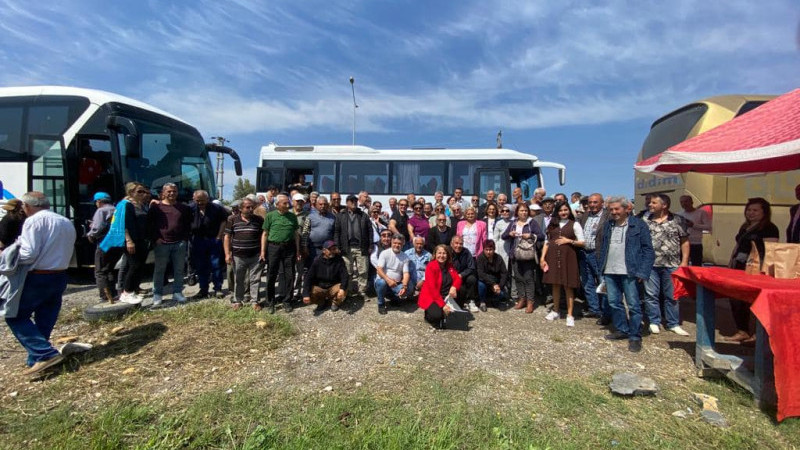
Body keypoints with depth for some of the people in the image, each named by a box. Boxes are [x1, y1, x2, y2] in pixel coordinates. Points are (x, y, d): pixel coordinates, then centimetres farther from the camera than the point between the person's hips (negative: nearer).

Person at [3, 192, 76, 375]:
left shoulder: (34, 221, -11)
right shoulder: (67, 223, 13)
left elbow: (28, 254, -17)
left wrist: (8, 255, 0)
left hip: (37, 278, -7)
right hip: (60, 277, 7)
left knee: (15, 316, 4)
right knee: (44, 321, 14)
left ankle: (45, 354, -9)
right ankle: (36, 360, 20)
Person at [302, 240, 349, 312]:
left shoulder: (339, 260, -9)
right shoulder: (317, 261, -10)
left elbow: (344, 275, -16)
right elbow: (308, 278, -13)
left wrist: (342, 288, -37)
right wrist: (306, 294, -27)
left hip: (334, 287, 0)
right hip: (319, 288, 0)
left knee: (343, 291, -31)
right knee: (309, 295, -28)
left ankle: (335, 302, 4)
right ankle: (322, 302, 7)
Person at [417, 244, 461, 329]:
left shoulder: (450, 266, 5)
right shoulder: (431, 267, -16)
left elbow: (458, 278, -2)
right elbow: (432, 288, -22)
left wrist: (454, 287, -27)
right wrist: (443, 305, -28)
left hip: (445, 296, 7)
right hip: (431, 297, -7)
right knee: (437, 315, -30)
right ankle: (429, 315, 8)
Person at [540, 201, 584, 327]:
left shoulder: (574, 224, 4)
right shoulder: (552, 225, 12)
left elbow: (582, 242, 1)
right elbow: (546, 242, 9)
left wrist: (569, 241, -12)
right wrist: (542, 257, 1)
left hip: (568, 257, -3)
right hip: (552, 257, 3)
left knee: (568, 286, -1)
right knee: (555, 285, 9)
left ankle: (570, 315, 7)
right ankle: (555, 311, 23)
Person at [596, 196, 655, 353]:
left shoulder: (638, 225, -3)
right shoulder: (608, 225, 12)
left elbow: (648, 250, -5)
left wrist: (643, 272, -12)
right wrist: (600, 269, 8)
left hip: (629, 272, -5)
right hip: (609, 272, 5)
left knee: (633, 305, 1)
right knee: (614, 303, 12)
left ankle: (635, 336, 12)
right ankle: (622, 330, 27)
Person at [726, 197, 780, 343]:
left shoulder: (769, 228, -5)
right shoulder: (745, 227, 20)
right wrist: (731, 263, 22)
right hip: (740, 268, 9)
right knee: (736, 300, 9)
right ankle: (742, 331, 18)